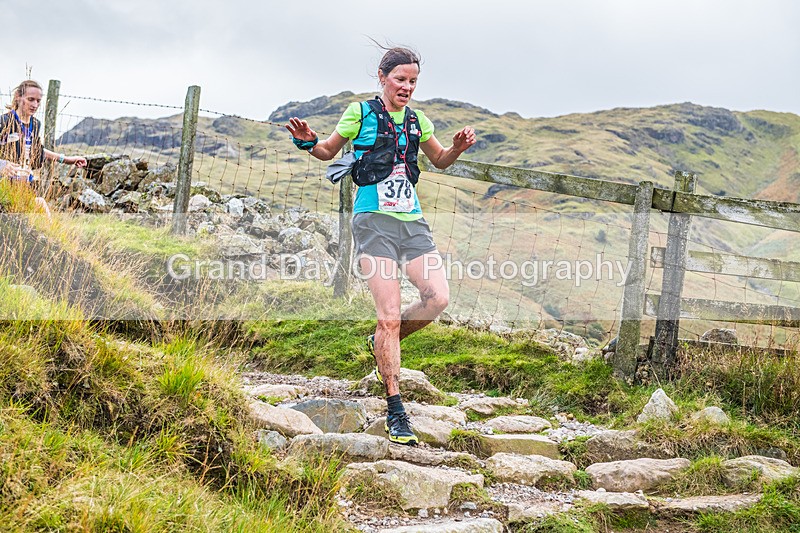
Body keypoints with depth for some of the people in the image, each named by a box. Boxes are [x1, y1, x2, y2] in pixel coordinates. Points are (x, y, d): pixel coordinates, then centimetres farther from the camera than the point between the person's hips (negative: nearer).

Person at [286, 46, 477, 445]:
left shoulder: (417, 121, 14)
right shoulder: (361, 112, 2)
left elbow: (440, 160, 29)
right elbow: (328, 152, 12)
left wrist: (458, 147, 7)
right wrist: (307, 142, -9)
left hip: (412, 221, 5)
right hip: (374, 219, -5)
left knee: (439, 298, -12)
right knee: (390, 315, -11)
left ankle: (382, 344, 16)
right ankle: (395, 411, -2)